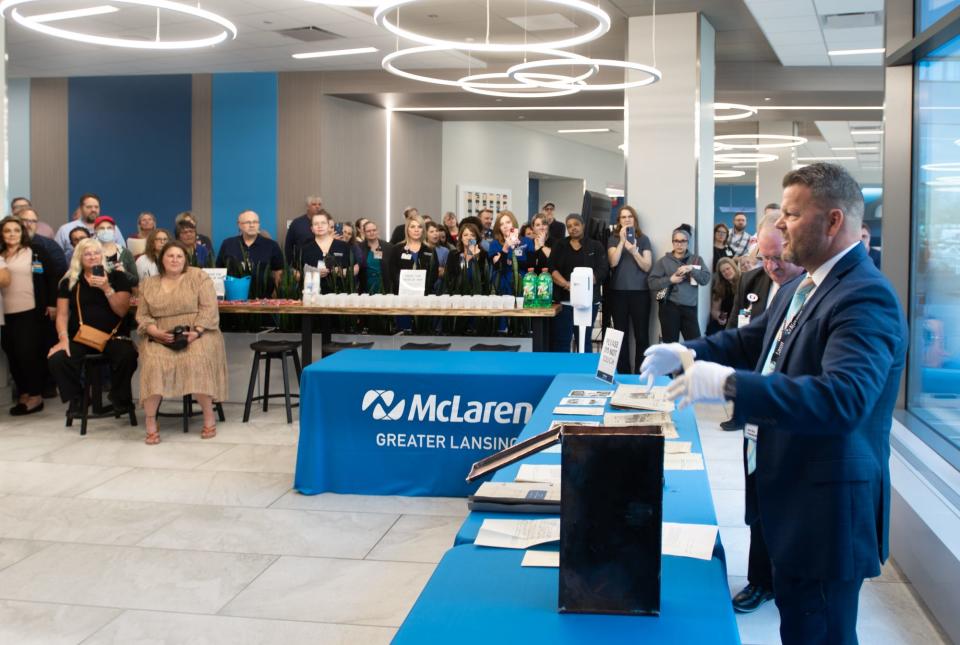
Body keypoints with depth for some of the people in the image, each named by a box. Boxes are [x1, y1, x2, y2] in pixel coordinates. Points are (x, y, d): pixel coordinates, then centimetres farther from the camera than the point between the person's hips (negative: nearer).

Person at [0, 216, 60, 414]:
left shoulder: (36, 252, 1)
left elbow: (52, 277, 1)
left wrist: (52, 303, -4)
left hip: (32, 311, -4)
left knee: (28, 352, -6)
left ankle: (36, 396, 4)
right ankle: (23, 394, 16)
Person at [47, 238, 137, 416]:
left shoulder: (117, 276, 6)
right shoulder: (69, 281, 11)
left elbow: (122, 311, -3)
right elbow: (62, 314, 8)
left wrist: (107, 289, -15)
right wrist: (63, 339, -7)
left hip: (112, 335, -1)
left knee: (127, 356, -32)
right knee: (57, 359, -27)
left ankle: (119, 396, 0)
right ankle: (75, 398, 2)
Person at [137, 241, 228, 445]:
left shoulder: (199, 277, 3)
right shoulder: (148, 284, 15)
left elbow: (208, 308, -5)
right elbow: (142, 316, 11)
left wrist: (196, 332, -18)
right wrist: (156, 332, -9)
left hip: (196, 335, -2)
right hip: (160, 339, 3)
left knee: (195, 361, -33)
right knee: (153, 363, -28)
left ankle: (209, 416, -18)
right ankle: (150, 422, -21)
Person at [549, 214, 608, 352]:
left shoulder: (595, 246, 8)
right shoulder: (559, 246, 12)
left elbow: (602, 270, -3)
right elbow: (551, 269, 1)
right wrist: (566, 284, -17)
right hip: (563, 300, 1)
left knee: (584, 341, 7)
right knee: (560, 340, -3)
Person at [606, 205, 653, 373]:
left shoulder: (643, 239, 6)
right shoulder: (613, 239, 7)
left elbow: (647, 267, -2)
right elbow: (613, 262, -8)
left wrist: (634, 251, -16)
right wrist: (622, 241, -15)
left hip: (640, 292, -1)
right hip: (618, 292, 1)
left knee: (642, 335, -3)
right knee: (621, 334, 4)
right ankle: (623, 373, 10)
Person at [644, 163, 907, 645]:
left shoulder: (866, 297, -22)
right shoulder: (800, 287, 10)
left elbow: (843, 398, -36)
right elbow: (750, 341, 19)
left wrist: (729, 385, -39)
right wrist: (686, 352, -1)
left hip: (825, 507, -9)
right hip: (788, 492, 9)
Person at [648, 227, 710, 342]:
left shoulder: (696, 259, 11)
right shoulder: (664, 261, 6)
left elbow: (706, 279, -2)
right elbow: (651, 283, -2)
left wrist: (691, 269, -15)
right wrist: (670, 279, -15)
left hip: (690, 308, 1)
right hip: (669, 307, -1)